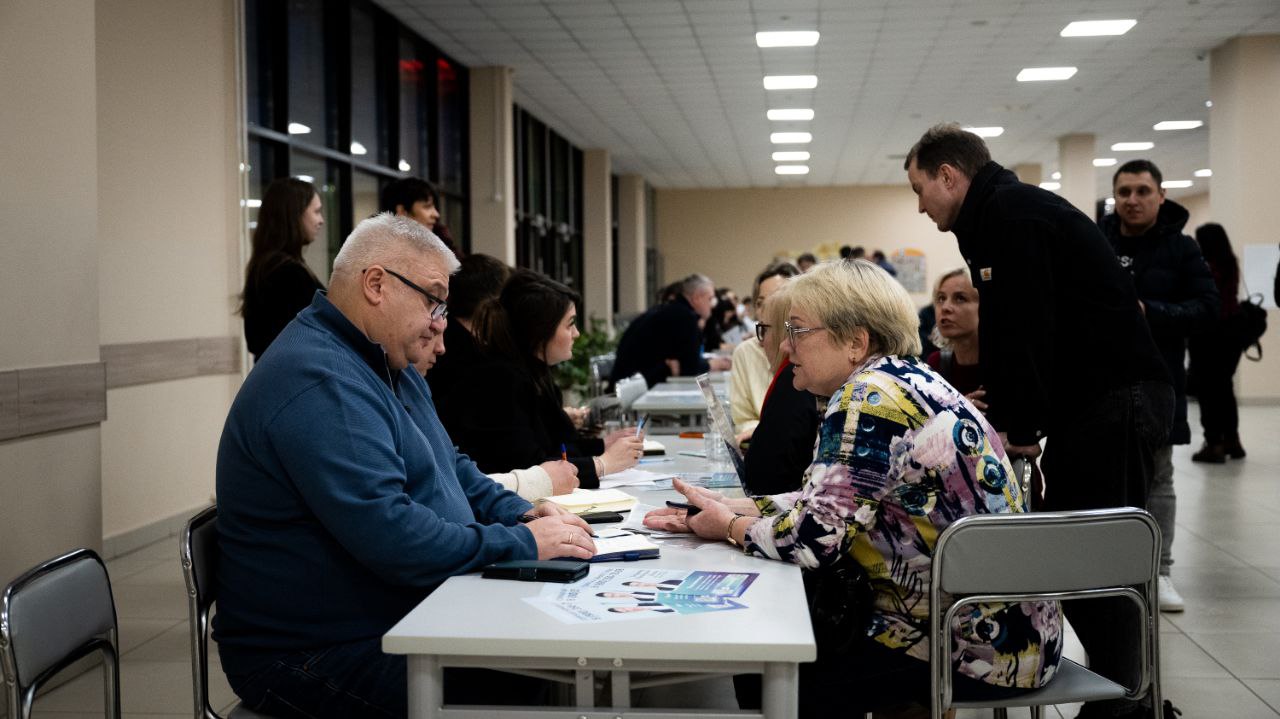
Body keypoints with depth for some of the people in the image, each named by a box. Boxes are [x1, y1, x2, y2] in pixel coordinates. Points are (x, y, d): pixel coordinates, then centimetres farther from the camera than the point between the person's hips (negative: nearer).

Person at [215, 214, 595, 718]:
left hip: (407, 619, 10)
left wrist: (521, 514, 4)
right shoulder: (318, 382, -21)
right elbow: (391, 536, -28)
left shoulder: (391, 369, 14)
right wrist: (523, 543, -18)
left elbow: (452, 468, 24)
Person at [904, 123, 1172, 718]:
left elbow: (1027, 328, -19)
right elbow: (1005, 331, 21)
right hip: (1089, 401, 10)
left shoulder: (1012, 213, -13)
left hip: (1117, 399, -10)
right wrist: (1000, 417, 14)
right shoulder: (995, 217, 19)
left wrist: (1021, 429, -13)